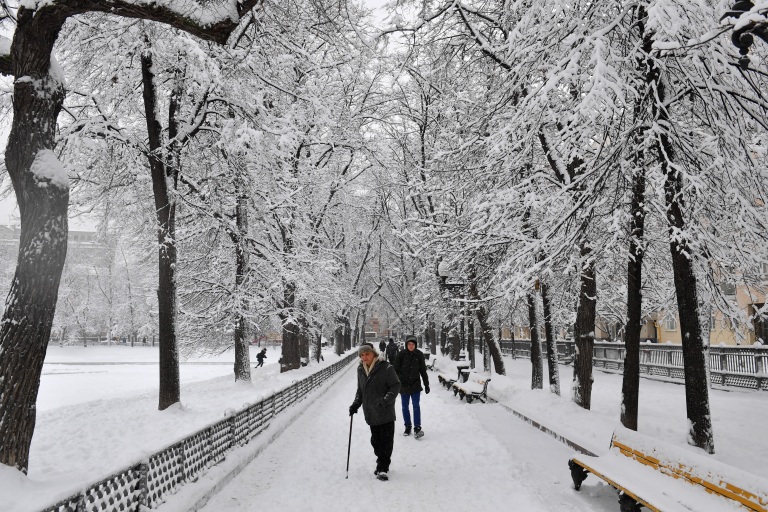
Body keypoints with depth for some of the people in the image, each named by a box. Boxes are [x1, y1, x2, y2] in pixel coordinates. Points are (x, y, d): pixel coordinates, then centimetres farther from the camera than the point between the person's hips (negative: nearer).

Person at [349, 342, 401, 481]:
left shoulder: (386, 368, -12)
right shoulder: (361, 370, 7)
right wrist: (356, 404, 6)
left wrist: (386, 400, -21)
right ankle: (382, 464, 26)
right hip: (371, 413, 5)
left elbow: (396, 386, -10)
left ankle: (382, 468, 4)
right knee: (376, 440, 11)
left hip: (385, 412, -5)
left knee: (386, 440, -4)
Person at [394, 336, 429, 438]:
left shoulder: (419, 355, -2)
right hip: (404, 385, 0)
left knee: (416, 406, -8)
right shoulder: (401, 354, -7)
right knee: (405, 407, 9)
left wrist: (426, 384, 7)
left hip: (415, 385, 0)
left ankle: (417, 428, -5)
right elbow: (396, 369, -2)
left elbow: (423, 370, 7)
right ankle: (407, 427, 21)